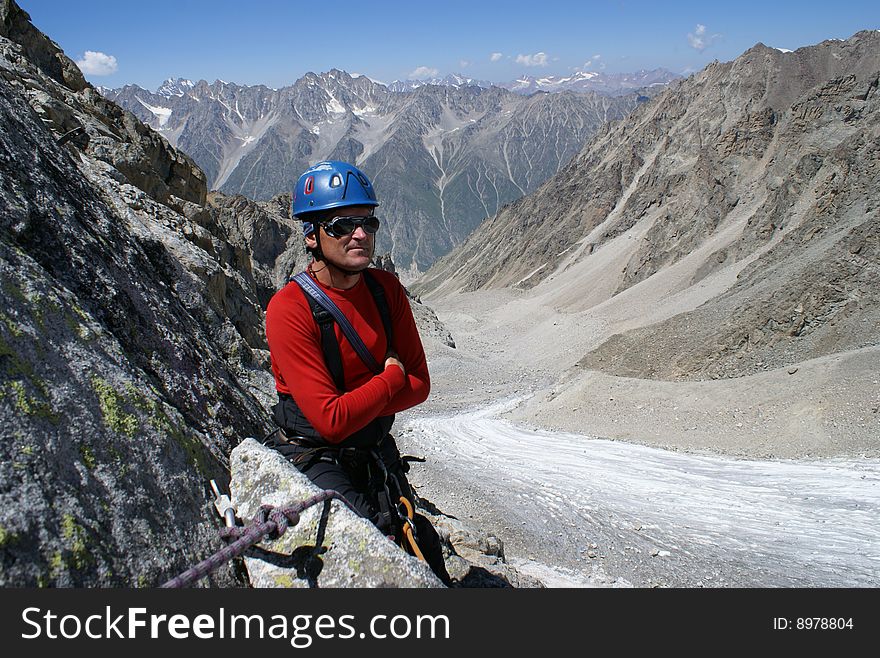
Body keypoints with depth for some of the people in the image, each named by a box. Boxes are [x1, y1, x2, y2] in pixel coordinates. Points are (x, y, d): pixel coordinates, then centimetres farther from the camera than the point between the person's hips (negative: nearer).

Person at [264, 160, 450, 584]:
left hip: (376, 450, 5)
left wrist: (356, 406, -18)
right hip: (314, 458, -5)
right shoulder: (289, 309, -22)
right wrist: (390, 379, -13)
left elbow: (419, 384, -3)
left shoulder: (386, 289, -5)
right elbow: (331, 420, -26)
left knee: (424, 550, 7)